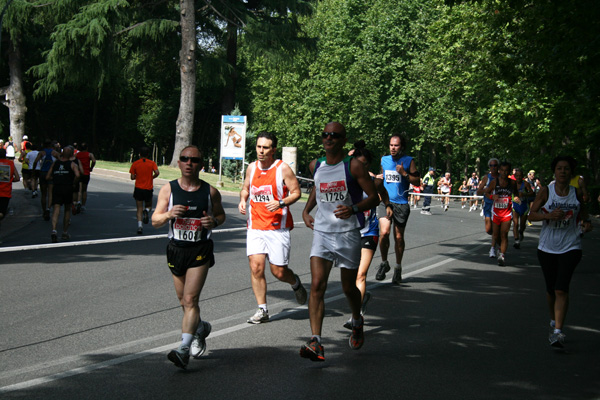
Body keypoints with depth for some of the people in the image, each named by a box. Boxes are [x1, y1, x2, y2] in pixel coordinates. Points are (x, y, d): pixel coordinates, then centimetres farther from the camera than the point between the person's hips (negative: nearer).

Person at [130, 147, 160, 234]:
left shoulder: (135, 164, 0)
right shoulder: (152, 163, -1)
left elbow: (132, 177, -3)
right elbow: (157, 173, -16)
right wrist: (152, 177, 4)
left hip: (138, 188, 0)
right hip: (149, 189, 0)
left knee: (139, 208, 4)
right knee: (149, 206, 20)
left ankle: (139, 226, -12)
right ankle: (147, 211, -16)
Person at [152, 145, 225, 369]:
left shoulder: (210, 192, -2)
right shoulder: (168, 189, 0)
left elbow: (221, 214, 13)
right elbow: (155, 221, 0)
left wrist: (214, 221, -10)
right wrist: (169, 214, -21)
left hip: (200, 251, -3)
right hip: (176, 249, 3)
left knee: (190, 299, -15)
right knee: (183, 301, 16)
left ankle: (184, 350, -19)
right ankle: (200, 328, 45)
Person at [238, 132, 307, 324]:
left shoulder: (283, 169, -7)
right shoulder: (252, 168, 7)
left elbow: (296, 192, -4)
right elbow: (246, 188, 23)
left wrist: (280, 203, -20)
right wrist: (242, 199, 2)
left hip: (277, 227, -4)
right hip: (255, 226, 4)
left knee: (278, 272, 0)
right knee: (256, 267, -8)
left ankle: (296, 283, 35)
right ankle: (262, 310, 3)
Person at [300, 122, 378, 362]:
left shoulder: (353, 166, -8)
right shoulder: (315, 166, 6)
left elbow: (374, 197, -7)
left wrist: (353, 209, -25)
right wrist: (306, 210, 13)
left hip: (348, 233, -3)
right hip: (321, 232, 3)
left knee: (348, 288, 11)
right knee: (317, 285, -14)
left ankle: (357, 321, 44)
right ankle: (315, 343, -19)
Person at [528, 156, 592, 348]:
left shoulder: (576, 193, 2)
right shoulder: (546, 191, -3)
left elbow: (582, 212, 18)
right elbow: (531, 214, -5)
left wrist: (586, 222, -4)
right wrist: (549, 215, -22)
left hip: (570, 247, -1)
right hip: (547, 247, 1)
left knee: (561, 289, -15)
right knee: (551, 289, 12)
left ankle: (558, 332, -17)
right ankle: (554, 322, 37)